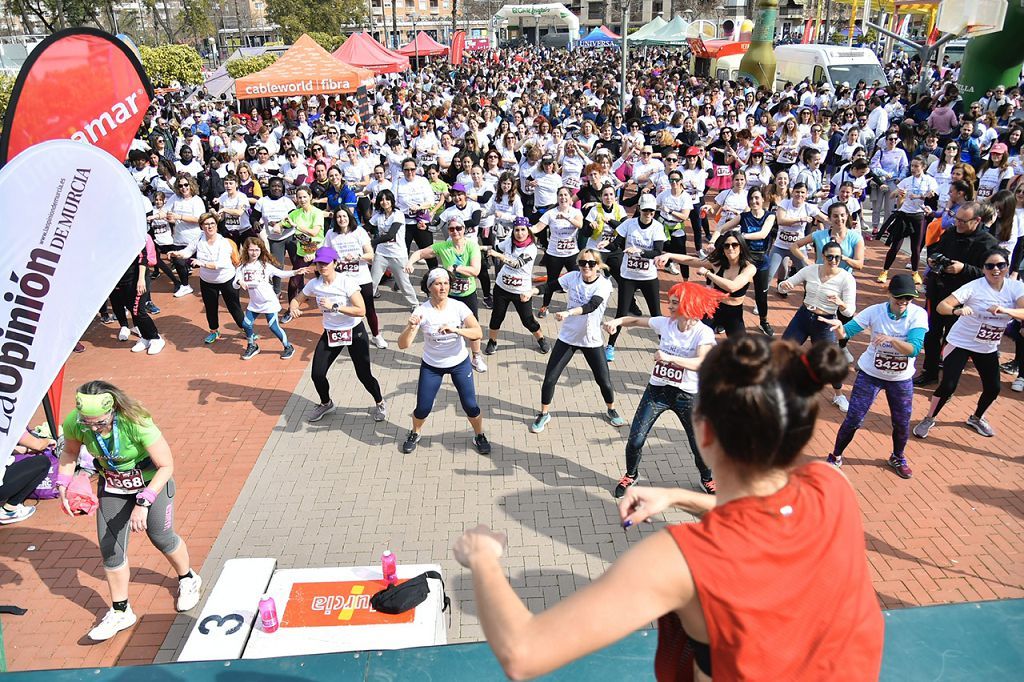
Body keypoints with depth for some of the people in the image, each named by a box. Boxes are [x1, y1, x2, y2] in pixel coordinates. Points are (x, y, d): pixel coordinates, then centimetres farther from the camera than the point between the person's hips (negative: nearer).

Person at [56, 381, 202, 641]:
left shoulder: (136, 423, -37)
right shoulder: (74, 423, -24)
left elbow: (167, 466, -29)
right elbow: (69, 452, 2)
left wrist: (143, 503, -35)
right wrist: (63, 485, -12)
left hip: (151, 480, -4)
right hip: (112, 484, 4)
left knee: (160, 536, 7)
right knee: (109, 546, 2)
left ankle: (188, 580, 38)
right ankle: (120, 612, 21)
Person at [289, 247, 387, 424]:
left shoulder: (346, 282, -20)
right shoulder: (314, 284, -5)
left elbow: (361, 311, -26)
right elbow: (296, 300, 9)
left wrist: (334, 306, -32)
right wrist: (294, 308, -15)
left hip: (354, 332, -4)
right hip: (330, 333, 5)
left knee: (364, 375, -4)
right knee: (317, 374, -1)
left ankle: (380, 403, 26)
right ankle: (326, 404, 30)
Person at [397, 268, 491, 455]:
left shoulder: (458, 307, -16)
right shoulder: (422, 310, -17)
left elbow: (478, 333, -27)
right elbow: (403, 344, -22)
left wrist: (455, 329, -42)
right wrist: (411, 327, -41)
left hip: (459, 363, 0)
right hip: (431, 366, 0)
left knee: (470, 405, -1)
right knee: (423, 408, 2)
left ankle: (479, 436, 28)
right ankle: (414, 434, 35)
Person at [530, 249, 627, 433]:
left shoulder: (604, 284, -17)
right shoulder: (572, 277, -9)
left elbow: (591, 306, -33)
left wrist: (568, 313, -47)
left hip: (592, 340, -2)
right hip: (567, 337, 2)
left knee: (604, 380, 6)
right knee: (550, 378, 0)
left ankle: (612, 410, 36)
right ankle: (544, 414, 22)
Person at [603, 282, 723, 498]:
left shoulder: (703, 333, -16)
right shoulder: (665, 323, -5)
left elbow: (701, 363, -32)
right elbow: (636, 321, 8)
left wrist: (669, 357, -42)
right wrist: (617, 321, -11)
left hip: (687, 396, -2)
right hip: (657, 390, 3)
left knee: (699, 444, 10)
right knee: (635, 440, 0)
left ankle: (707, 479, 41)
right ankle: (631, 475, 29)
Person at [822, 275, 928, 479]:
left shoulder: (919, 314, -18)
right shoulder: (875, 311, -17)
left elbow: (914, 349, -29)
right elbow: (847, 332, -22)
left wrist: (891, 339, -45)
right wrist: (839, 327, -45)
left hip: (901, 379, 1)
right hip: (870, 375, -1)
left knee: (902, 423, 17)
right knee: (853, 420, 0)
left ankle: (898, 458, 45)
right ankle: (836, 457, 22)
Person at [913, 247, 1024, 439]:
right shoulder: (974, 287, -19)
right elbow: (941, 306, -28)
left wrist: (1004, 310, -43)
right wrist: (956, 311, -48)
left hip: (988, 348, 5)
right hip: (960, 343, -4)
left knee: (993, 389, 10)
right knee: (948, 386, -10)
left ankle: (976, 418, 40)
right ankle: (929, 419, 13)